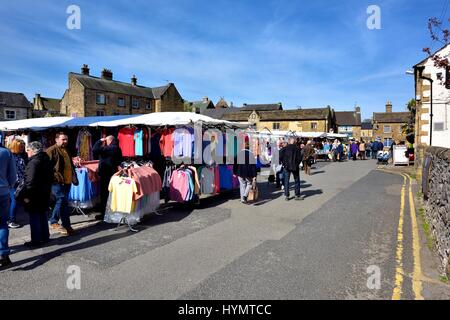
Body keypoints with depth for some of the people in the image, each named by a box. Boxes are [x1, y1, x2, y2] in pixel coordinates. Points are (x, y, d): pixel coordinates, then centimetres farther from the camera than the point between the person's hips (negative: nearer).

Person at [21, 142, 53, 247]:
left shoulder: (34, 162, -18)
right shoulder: (46, 160, 10)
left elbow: (30, 181, -22)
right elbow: (50, 177, 16)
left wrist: (27, 195, -19)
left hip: (35, 195, -9)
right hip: (45, 194, 9)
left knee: (34, 217, 0)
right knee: (43, 215, 16)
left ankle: (36, 240, 6)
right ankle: (45, 237, 24)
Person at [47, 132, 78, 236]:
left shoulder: (66, 150, 20)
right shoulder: (51, 150, -7)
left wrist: (74, 177, 22)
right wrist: (54, 177, -18)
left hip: (67, 181, 8)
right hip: (58, 181, -8)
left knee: (61, 202, 16)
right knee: (63, 202, -9)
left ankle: (53, 222, 30)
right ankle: (66, 226, -5)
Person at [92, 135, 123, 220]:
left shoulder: (110, 148, -19)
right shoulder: (117, 149, 10)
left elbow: (94, 150, -25)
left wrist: (100, 141, -12)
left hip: (106, 174, -9)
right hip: (113, 173, 9)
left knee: (104, 194, -1)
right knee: (111, 194, 17)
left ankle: (104, 214, 6)